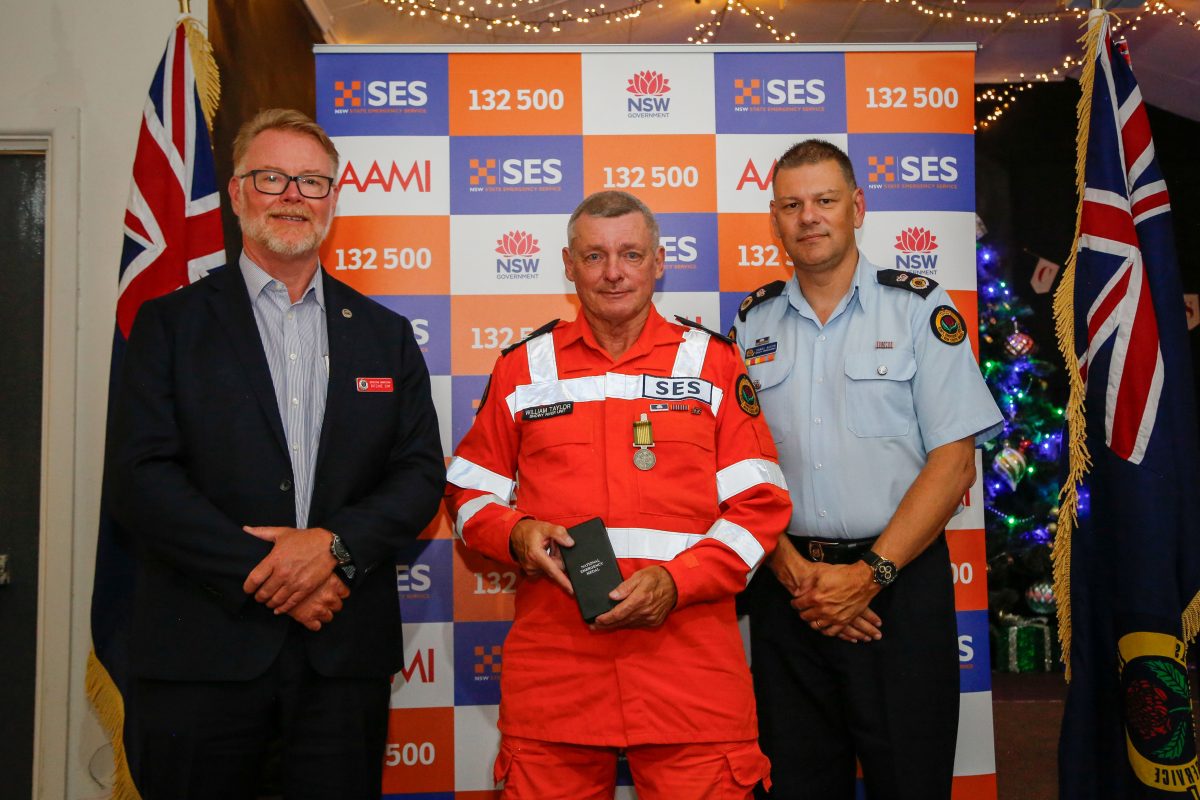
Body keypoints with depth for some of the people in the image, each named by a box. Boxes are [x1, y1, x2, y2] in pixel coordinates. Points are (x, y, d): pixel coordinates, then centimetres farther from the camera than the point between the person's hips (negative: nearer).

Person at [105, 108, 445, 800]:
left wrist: (335, 544, -12)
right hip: (202, 656, -1)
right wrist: (262, 574, -13)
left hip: (346, 653, 2)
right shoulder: (171, 323, 4)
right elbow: (140, 479, -6)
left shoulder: (387, 333, 10)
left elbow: (422, 475, 4)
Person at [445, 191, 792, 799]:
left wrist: (677, 580, -11)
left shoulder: (713, 362, 6)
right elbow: (471, 494, 14)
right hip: (552, 661, 1)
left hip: (689, 652, 0)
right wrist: (516, 535, -7)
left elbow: (759, 503, 3)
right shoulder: (523, 367, 10)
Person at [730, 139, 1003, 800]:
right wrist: (789, 565, -8)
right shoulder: (753, 322, 8)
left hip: (900, 583, -2)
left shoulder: (919, 307, -1)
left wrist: (870, 573, -13)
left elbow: (953, 463, -6)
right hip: (788, 588, 3)